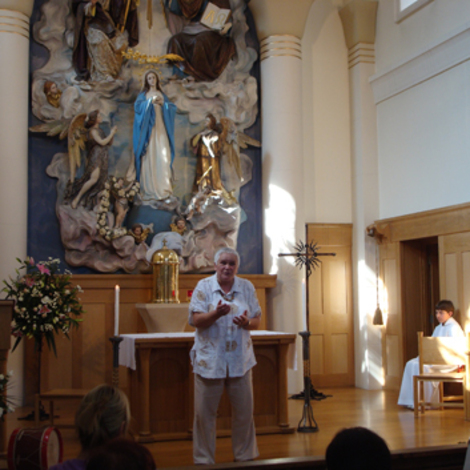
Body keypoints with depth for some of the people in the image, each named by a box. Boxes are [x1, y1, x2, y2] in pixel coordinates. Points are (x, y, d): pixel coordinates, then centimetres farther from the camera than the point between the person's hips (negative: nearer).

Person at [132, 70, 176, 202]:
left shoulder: (162, 95, 18)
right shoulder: (143, 94, 10)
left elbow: (173, 108, 9)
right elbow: (138, 106, -8)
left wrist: (163, 103, -8)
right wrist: (150, 101, -19)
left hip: (160, 128, 3)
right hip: (148, 128, -3)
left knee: (162, 155, -4)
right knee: (149, 155, -9)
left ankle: (163, 186, -3)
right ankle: (149, 188, -7)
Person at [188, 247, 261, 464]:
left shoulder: (247, 287, 6)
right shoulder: (203, 287, -2)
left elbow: (256, 321, 6)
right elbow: (197, 321, -10)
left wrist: (247, 323, -17)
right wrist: (216, 313, -28)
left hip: (240, 359, 3)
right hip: (209, 359, -2)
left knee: (244, 411, 9)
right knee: (204, 413, 3)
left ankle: (245, 456, 27)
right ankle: (203, 460, 17)